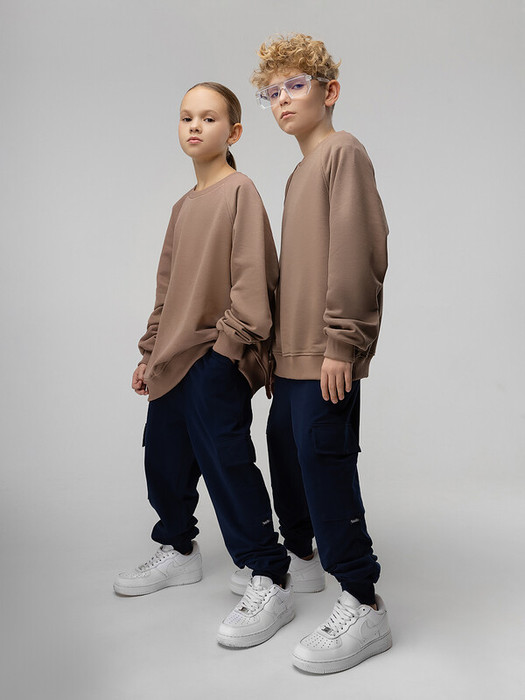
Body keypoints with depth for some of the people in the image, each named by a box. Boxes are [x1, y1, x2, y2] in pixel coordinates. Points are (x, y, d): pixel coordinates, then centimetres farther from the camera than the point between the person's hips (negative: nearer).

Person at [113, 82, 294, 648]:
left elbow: (252, 276, -15)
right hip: (174, 361, 9)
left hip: (217, 360, -8)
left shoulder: (240, 191, -6)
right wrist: (151, 351, 20)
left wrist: (230, 341, -20)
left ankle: (270, 582, 3)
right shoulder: (184, 206, 18)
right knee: (164, 460, 16)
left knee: (227, 463, -8)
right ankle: (177, 551, 37)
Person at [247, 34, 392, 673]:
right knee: (286, 453, 18)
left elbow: (358, 251, -18)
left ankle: (363, 605, 1)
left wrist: (341, 343, -21)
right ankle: (299, 554, 38)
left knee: (323, 463, -8)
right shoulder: (299, 172, 20)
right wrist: (281, 344, 18)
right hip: (292, 355, 9)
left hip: (326, 358, -9)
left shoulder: (343, 151, -7)